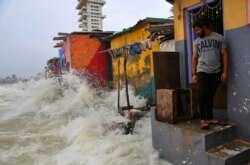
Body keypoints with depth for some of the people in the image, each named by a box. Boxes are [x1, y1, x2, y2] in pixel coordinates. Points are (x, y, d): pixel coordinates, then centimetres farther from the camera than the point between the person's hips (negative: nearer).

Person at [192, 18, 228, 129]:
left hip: (216, 72, 0)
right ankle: (203, 119, -3)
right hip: (202, 72, 0)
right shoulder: (197, 41, 9)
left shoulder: (219, 38, 3)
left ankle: (209, 118, 18)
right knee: (202, 94, -11)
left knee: (211, 96, 6)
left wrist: (224, 72, -5)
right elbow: (194, 58, 8)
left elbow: (224, 55, 2)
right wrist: (193, 74, 1)